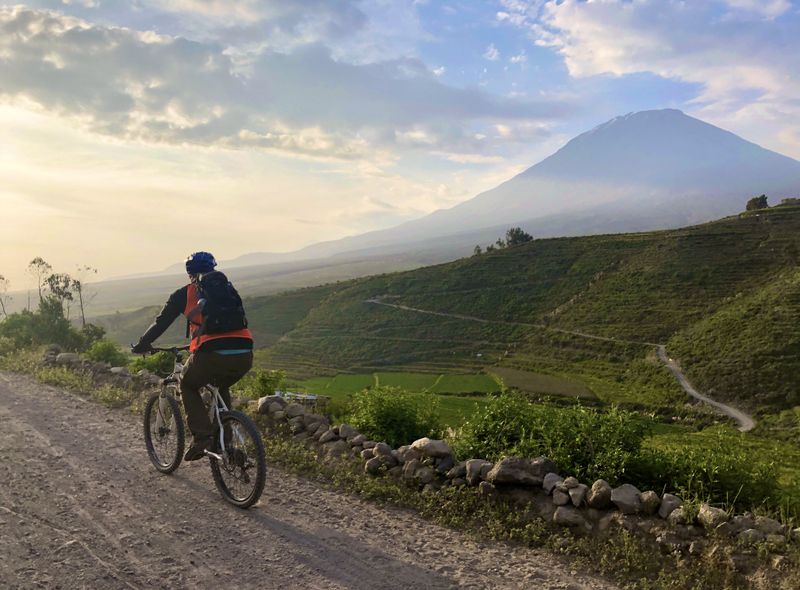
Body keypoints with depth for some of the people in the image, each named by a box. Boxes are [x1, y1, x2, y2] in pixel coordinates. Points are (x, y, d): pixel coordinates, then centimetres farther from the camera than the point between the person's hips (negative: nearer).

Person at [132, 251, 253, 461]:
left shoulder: (184, 294, 14)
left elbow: (162, 323, 18)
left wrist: (142, 345, 35)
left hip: (213, 354, -4)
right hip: (244, 356, 4)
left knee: (188, 386, 25)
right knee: (221, 388, 34)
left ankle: (202, 437, 9)